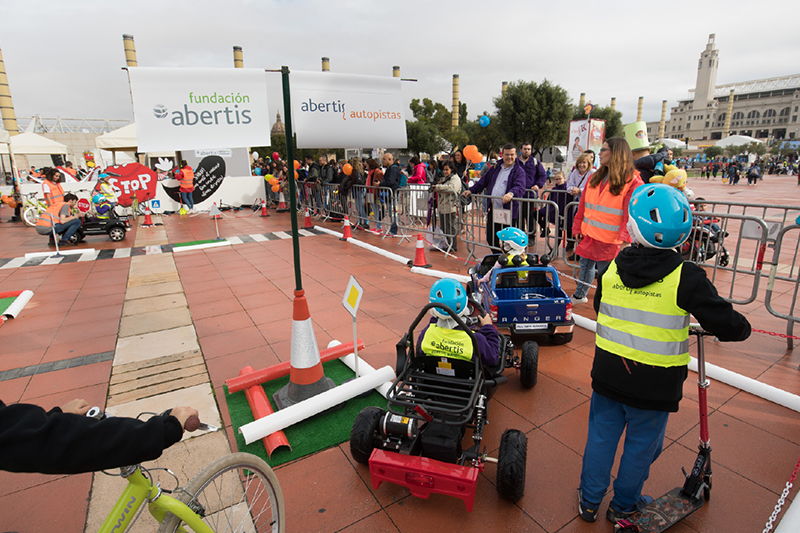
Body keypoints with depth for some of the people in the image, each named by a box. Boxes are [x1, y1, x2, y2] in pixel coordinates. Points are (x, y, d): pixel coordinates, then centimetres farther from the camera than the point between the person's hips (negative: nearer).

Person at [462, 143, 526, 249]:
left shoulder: (519, 171, -3)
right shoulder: (496, 168, 17)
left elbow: (519, 187, -21)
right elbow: (484, 181, 26)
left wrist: (511, 193, -42)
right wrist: (471, 190, 16)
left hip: (508, 213, -6)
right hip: (493, 211, 6)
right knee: (491, 239, 12)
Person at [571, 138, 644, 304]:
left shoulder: (633, 182, -9)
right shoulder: (595, 178, 9)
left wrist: (625, 239, -21)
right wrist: (578, 228, 10)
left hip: (609, 240, -6)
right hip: (589, 234, 6)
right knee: (586, 266, 21)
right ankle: (579, 296, 41)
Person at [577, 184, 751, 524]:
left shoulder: (612, 269, -6)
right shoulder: (686, 278, -17)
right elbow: (728, 324, -13)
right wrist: (739, 327, 11)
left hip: (608, 374, 3)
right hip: (655, 383, -2)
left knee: (601, 435, 19)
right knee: (641, 445, 19)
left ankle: (589, 501, 36)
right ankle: (623, 505, 40)